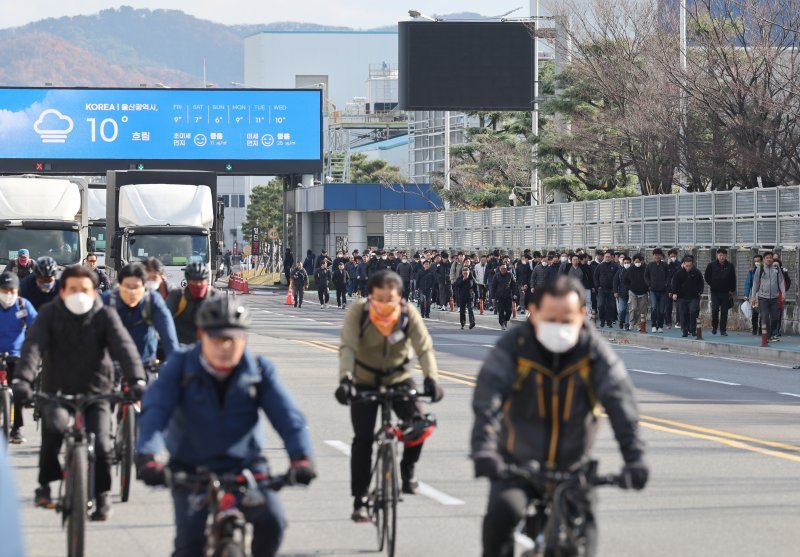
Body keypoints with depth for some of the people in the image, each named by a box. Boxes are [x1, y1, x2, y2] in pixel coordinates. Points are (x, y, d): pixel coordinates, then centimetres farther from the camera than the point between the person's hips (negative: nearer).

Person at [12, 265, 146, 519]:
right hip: (56, 390, 0)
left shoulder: (105, 316, -6)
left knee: (101, 445, -16)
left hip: (96, 392, 0)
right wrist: (22, 379, -37)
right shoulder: (49, 314, -6)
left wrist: (136, 380, -37)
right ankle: (45, 484, -8)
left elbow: (124, 346, -20)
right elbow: (33, 345, -19)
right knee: (55, 425, -29)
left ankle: (103, 496, 9)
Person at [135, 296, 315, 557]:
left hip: (244, 465, 1)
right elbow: (154, 410, -23)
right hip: (191, 469, -1)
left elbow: (287, 415, -16)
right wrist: (146, 457, -40)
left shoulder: (259, 370, -8)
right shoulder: (181, 368, -12)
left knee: (271, 519, -23)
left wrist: (301, 457, -34)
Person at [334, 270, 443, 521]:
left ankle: (408, 466, 8)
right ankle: (359, 501, 1)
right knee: (363, 439, -9)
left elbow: (424, 347, -25)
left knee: (417, 421, -21)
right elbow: (347, 348, -30)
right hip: (364, 382, -1)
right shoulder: (358, 311, -22)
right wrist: (345, 379, -46)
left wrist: (431, 378, -42)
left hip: (398, 379, 1)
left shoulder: (408, 313, -19)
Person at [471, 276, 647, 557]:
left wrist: (634, 457, -36)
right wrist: (483, 449, -43)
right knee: (502, 512, -27)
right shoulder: (512, 347, -14)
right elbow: (488, 400, -26)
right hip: (517, 466, -2)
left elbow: (620, 403, -21)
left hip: (572, 469, 2)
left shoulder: (596, 352, -10)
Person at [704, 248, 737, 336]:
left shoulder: (730, 266, 3)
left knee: (724, 312, 2)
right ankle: (714, 327, 10)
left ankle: (723, 330, 7)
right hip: (715, 292, -1)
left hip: (726, 292, 1)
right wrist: (712, 285, 3)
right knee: (715, 310, -9)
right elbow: (707, 277, 12)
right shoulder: (712, 265, 2)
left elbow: (733, 279, 9)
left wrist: (732, 291, 5)